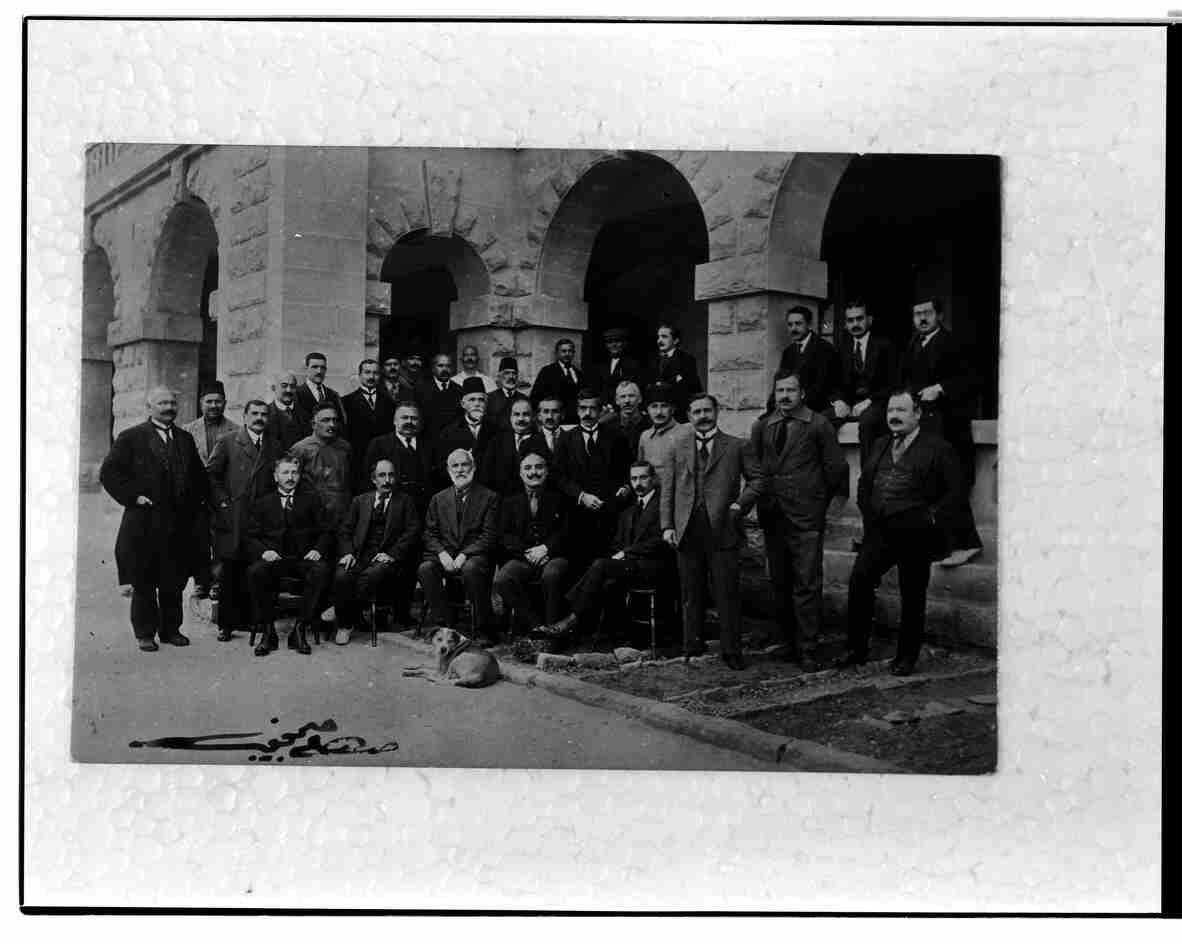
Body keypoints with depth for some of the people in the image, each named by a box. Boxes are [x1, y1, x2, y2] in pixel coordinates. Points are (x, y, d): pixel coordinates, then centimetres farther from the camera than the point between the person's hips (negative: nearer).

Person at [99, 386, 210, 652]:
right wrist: (132, 496, -11)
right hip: (144, 523, -4)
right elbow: (109, 472, -5)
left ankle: (171, 629, 20)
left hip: (179, 523, 4)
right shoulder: (131, 438, -1)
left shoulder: (185, 439, 13)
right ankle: (145, 632, 14)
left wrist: (195, 501, 8)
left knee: (174, 581, 8)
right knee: (143, 582, 4)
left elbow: (199, 476, 22)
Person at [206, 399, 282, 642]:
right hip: (232, 519, -2)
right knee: (230, 574, 1)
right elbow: (211, 475, 0)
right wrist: (222, 501, -6)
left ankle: (247, 620, 11)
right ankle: (226, 624, 8)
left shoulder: (274, 447, 13)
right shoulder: (227, 444, 4)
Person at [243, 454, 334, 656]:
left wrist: (318, 550, -9)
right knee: (254, 572, -32)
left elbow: (326, 531, 11)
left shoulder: (312, 499, 17)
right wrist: (264, 551, -12)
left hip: (304, 558, 0)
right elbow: (251, 537, 9)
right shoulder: (262, 503, 17)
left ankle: (300, 630, -25)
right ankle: (267, 632, -20)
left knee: (322, 571, -33)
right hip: (274, 558, 0)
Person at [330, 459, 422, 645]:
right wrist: (347, 552, -5)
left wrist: (391, 554, -11)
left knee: (371, 575, -35)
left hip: (387, 558, -2)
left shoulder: (405, 501, 14)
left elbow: (413, 531, 2)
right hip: (359, 555, 2)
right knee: (342, 576, -29)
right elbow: (344, 531, 16)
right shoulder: (360, 501, 22)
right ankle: (345, 625, -14)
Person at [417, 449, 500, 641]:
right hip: (445, 555, 3)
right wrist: (442, 553, -10)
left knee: (471, 569, -37)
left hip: (474, 555, -3)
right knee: (425, 569, -29)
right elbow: (429, 534, 11)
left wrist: (465, 554, -17)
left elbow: (489, 536, -3)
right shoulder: (438, 499, 17)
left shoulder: (490, 498, 5)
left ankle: (482, 629, -25)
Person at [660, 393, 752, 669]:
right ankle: (693, 644, 18)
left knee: (727, 592, -1)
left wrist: (742, 503, -5)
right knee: (691, 593, 7)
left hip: (723, 529, -2)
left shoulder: (735, 446, 9)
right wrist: (667, 525, 1)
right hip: (687, 531, 2)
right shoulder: (678, 448, 14)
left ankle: (731, 651, 7)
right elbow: (667, 489, 10)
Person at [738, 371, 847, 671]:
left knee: (806, 585, -5)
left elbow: (834, 469, 0)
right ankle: (787, 643, 23)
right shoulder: (761, 427, 8)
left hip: (806, 518, -4)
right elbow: (758, 473, 4)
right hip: (773, 517, 4)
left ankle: (807, 650, 1)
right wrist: (743, 502, -11)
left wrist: (819, 501, 5)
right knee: (779, 584, 11)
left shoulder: (819, 425, -3)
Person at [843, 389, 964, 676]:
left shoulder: (937, 448, -4)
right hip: (879, 531, 5)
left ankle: (906, 658, 16)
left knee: (912, 598, 4)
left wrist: (932, 517, -11)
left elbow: (956, 489, -7)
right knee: (859, 580, -10)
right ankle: (856, 650, -1)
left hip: (915, 536, -5)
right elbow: (864, 482, 26)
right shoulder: (880, 445, 16)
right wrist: (867, 511, 13)